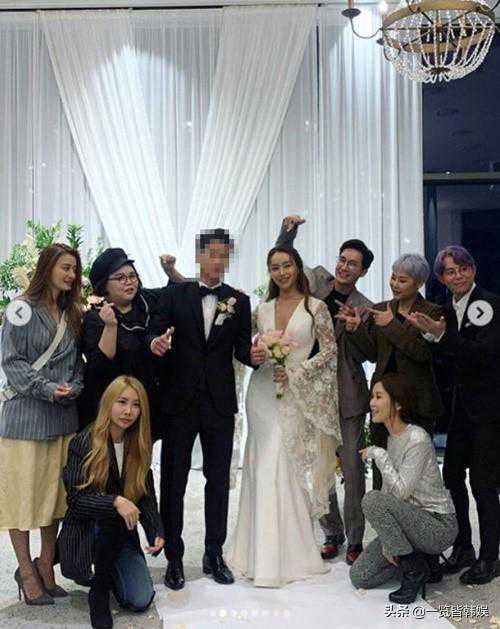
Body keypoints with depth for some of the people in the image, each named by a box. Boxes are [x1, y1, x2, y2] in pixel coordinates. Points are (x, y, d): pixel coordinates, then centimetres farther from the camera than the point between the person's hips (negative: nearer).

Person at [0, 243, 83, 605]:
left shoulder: (72, 314, 13)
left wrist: (73, 387, -4)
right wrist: (46, 388, -17)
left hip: (63, 417, 6)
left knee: (56, 492, 8)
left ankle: (46, 567, 19)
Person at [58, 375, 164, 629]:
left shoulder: (138, 448, 1)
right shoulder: (83, 442, -14)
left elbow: (147, 497, 3)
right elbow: (75, 499, -18)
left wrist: (157, 532, -14)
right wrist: (115, 502, -33)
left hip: (121, 533, 4)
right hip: (84, 531, -3)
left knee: (141, 601, -10)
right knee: (106, 517, -37)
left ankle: (109, 573, 23)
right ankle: (99, 589, -13)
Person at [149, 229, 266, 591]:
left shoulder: (239, 301, 7)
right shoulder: (174, 295, 2)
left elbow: (241, 347, 2)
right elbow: (157, 336, -2)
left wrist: (252, 355, -20)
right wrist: (156, 343, -25)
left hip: (220, 403, 2)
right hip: (180, 401, -1)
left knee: (219, 480, 10)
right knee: (173, 480, 4)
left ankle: (214, 554, 23)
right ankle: (174, 557, 15)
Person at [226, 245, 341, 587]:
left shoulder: (316, 308, 1)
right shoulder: (262, 310, 10)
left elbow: (330, 351, 0)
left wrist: (295, 371, -10)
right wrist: (257, 353, -6)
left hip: (296, 395, -3)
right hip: (263, 391, 3)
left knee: (287, 470, -5)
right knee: (264, 469, 1)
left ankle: (291, 551, 8)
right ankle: (265, 552, 10)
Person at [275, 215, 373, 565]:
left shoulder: (364, 308, -3)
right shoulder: (316, 280, 4)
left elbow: (361, 356, -4)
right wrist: (288, 231, 0)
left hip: (348, 397, -2)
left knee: (352, 470, 2)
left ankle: (355, 540, 17)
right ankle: (332, 535, 25)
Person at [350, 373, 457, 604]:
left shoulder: (418, 439, -20)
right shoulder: (392, 437, 7)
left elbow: (401, 490, -27)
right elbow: (389, 489, 8)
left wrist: (379, 454, -19)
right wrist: (387, 540, 0)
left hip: (439, 526, -8)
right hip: (413, 521, 8)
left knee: (372, 499, -29)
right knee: (359, 577, -2)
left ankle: (414, 568, -12)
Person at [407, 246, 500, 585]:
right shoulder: (448, 311, 10)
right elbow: (449, 358, 11)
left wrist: (441, 335, -25)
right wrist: (429, 332, -2)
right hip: (462, 405, 7)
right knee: (452, 475, 10)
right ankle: (463, 550, 25)